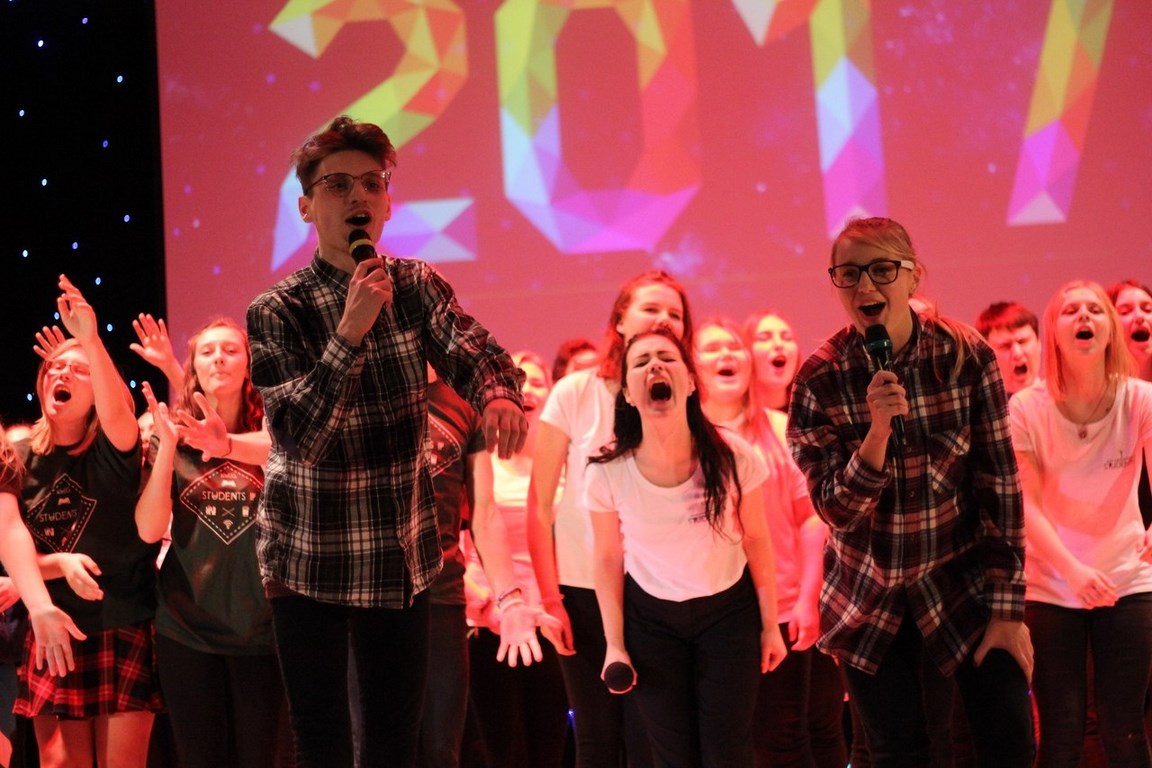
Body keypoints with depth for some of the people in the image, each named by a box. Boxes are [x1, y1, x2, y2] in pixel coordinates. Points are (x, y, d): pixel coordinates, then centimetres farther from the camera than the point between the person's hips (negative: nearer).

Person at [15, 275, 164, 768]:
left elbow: (116, 409, -28)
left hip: (124, 628, -3)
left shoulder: (113, 450, -4)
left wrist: (90, 340, -42)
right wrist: (61, 562, -17)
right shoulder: (20, 460, 4)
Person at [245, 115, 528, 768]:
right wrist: (350, 331, -31)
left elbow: (469, 349, -16)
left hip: (404, 556, 4)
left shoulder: (417, 287, 1)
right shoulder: (278, 312, -11)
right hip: (310, 559, -4)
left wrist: (499, 394, -39)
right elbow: (299, 435, -22)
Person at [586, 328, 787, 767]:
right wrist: (615, 644, -2)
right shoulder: (607, 474, -20)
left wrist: (770, 624, 0)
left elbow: (757, 540, -7)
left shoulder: (733, 458, -22)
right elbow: (609, 559, -5)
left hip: (729, 609, 0)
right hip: (651, 615, 1)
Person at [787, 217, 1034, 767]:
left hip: (961, 579, 0)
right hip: (867, 597, 1)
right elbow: (837, 510, -12)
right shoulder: (820, 378, -11)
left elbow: (1000, 486, -8)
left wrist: (1007, 608, -10)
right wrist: (878, 431, -29)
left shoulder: (966, 356, -12)